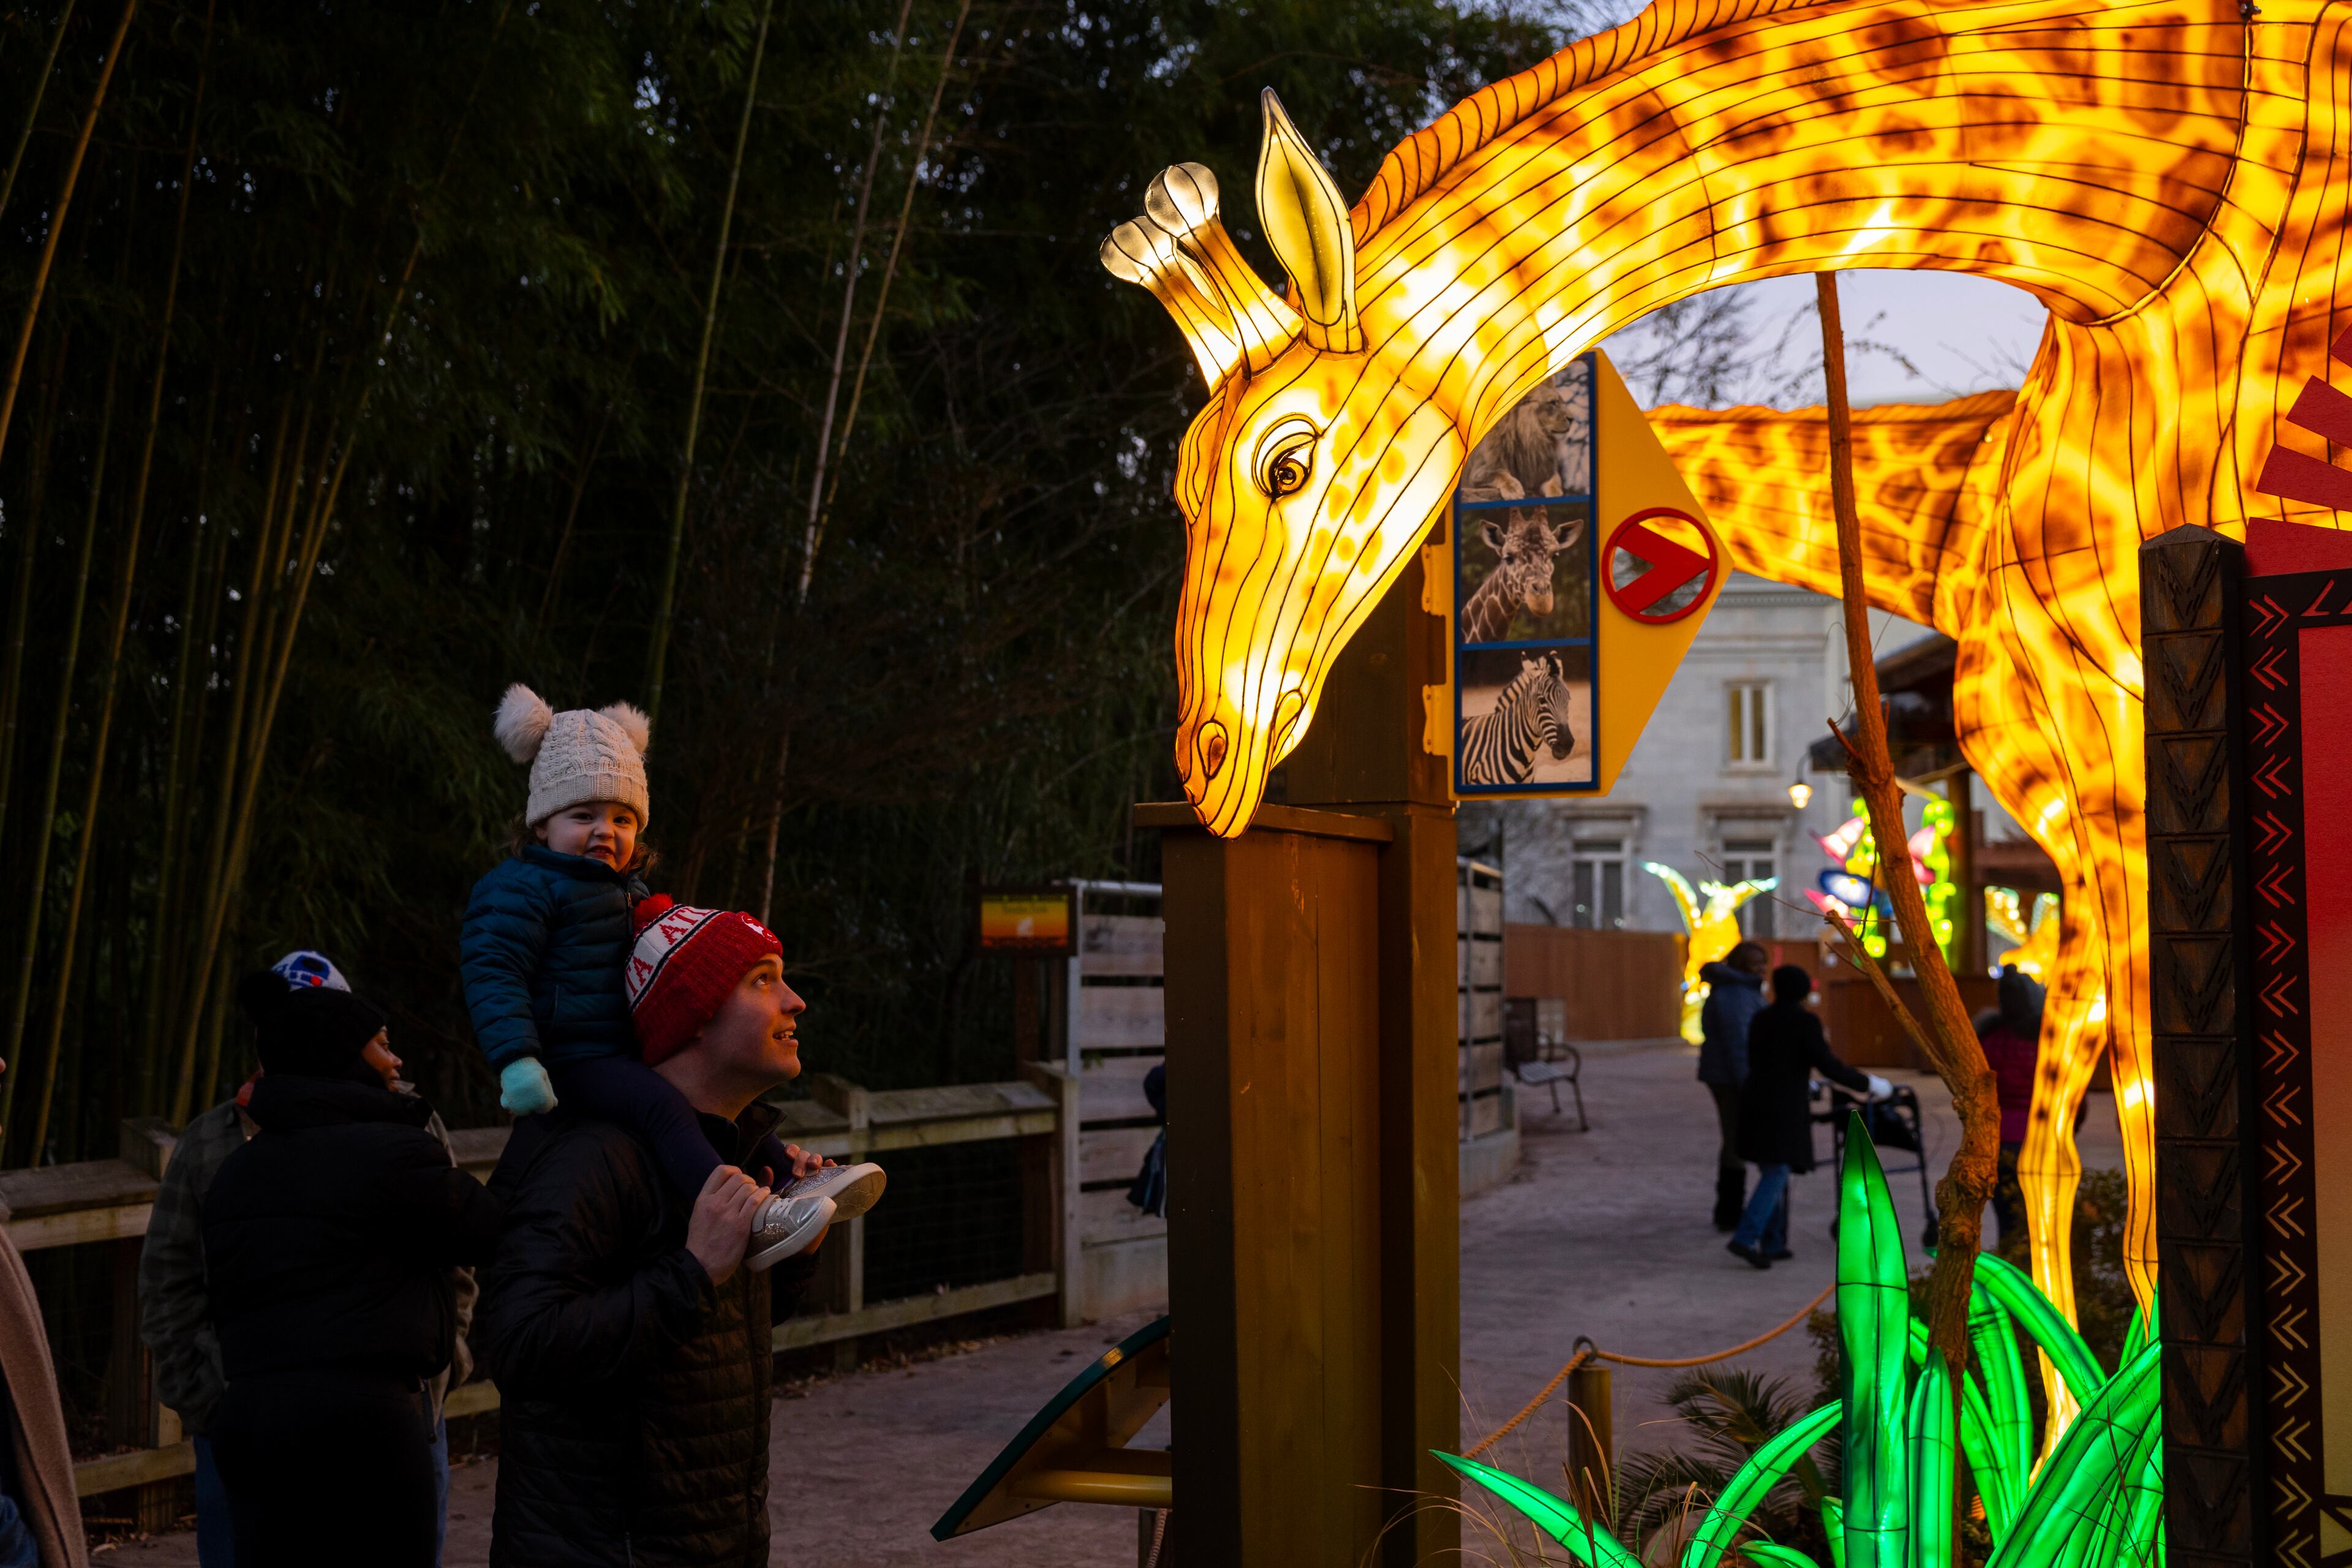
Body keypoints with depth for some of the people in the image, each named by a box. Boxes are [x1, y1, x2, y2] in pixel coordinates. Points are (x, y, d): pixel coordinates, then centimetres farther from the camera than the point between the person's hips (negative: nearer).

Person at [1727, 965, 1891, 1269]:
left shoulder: (1761, 1019, 11)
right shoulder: (1806, 1021, -10)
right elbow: (1828, 1066, -12)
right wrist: (1868, 1084, -1)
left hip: (1756, 1104, 7)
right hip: (1785, 1110, -7)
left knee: (1772, 1175, 13)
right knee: (1776, 1175, -7)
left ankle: (1772, 1244, 12)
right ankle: (1745, 1239, -19)